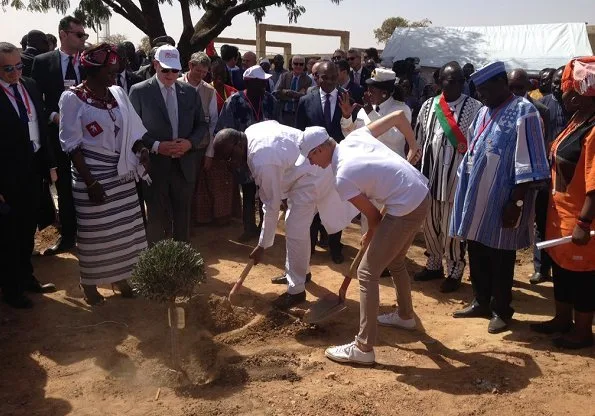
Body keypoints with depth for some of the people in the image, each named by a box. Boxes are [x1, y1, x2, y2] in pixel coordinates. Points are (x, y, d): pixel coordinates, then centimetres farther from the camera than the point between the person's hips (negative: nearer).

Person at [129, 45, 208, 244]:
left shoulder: (190, 91, 8)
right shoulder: (139, 91, -3)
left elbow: (202, 125, 10)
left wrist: (190, 142, -9)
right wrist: (156, 146, -18)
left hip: (184, 165, 3)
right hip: (154, 166, -3)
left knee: (182, 217, 13)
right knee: (156, 218, 6)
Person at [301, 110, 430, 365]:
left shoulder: (342, 178, -15)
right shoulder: (356, 136, 4)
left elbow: (372, 214, -6)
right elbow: (399, 115, 9)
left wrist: (370, 236, 15)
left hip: (405, 210, -9)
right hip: (422, 196, 10)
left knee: (367, 273, -3)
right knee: (395, 262, 28)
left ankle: (363, 348, 2)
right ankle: (405, 315, 48)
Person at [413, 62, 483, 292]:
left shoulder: (474, 108, -7)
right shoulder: (429, 106, 7)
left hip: (456, 175, -4)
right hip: (430, 173, 5)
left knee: (451, 225, 1)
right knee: (429, 222, 14)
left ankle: (455, 271, 19)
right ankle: (434, 264, 32)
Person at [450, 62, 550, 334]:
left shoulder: (523, 112, -11)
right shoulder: (485, 112, 12)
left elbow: (527, 164, -15)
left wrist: (515, 202, -18)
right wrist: (465, 192, 15)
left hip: (501, 200, -7)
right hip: (476, 197, 7)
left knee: (500, 256, 4)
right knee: (477, 252, 13)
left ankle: (501, 310, 20)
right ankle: (481, 302, 29)